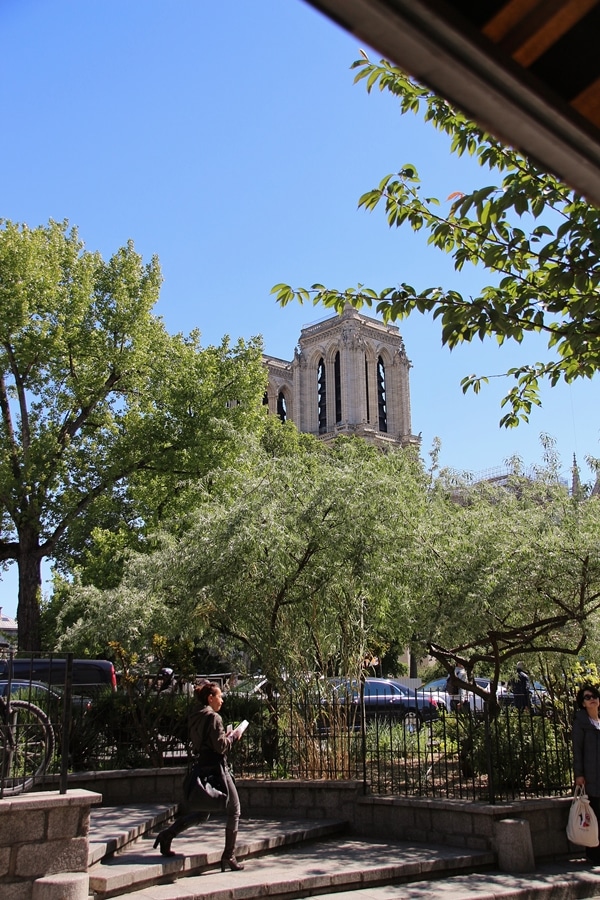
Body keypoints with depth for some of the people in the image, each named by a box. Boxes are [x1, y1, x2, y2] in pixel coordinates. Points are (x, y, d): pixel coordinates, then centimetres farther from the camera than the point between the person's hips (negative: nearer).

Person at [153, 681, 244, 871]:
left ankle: (167, 834, 2)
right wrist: (232, 736, -1)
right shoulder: (213, 717, -15)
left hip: (201, 768, 8)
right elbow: (220, 746, -19)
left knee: (202, 813, 17)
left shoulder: (194, 717, 10)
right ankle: (229, 856, 8)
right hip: (217, 769, -8)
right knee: (233, 811, 5)